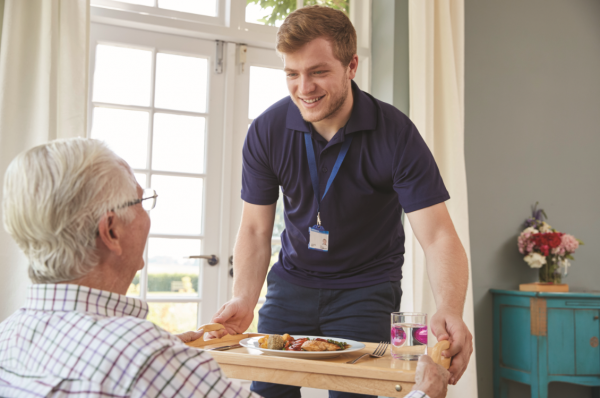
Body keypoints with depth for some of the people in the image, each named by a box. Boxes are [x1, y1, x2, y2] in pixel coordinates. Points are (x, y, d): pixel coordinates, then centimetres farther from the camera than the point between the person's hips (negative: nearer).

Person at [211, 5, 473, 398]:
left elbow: (439, 237, -23)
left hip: (366, 286, -2)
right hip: (293, 279, 3)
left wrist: (450, 311, -41)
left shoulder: (396, 134, -20)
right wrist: (244, 300, -21)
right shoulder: (266, 131, -13)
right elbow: (256, 229, -5)